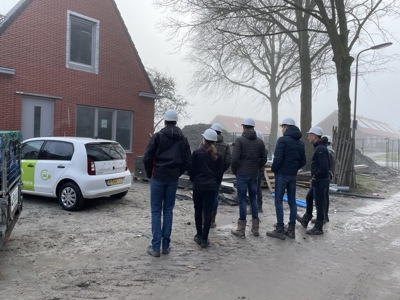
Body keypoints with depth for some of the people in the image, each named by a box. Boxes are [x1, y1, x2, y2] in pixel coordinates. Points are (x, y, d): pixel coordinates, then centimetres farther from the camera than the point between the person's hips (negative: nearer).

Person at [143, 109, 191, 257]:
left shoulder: (158, 136, -5)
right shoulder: (183, 139, 6)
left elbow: (147, 157, -8)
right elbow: (187, 160, 5)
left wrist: (149, 173, 6)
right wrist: (177, 173, 14)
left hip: (158, 177, -3)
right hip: (173, 179, 3)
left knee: (156, 211, 3)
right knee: (168, 211, 11)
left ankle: (155, 247, 3)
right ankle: (165, 245, 14)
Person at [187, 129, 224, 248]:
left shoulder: (197, 152, -8)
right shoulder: (218, 155, 1)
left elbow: (190, 169, -5)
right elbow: (220, 172, 4)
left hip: (198, 185, -1)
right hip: (212, 186, 2)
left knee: (198, 211, 13)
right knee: (208, 212, 4)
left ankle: (199, 235, 20)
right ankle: (204, 239, 5)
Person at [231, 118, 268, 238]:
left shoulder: (240, 140, -8)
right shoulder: (260, 141, 7)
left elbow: (234, 158, -14)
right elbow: (264, 159, 8)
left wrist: (234, 171, 1)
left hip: (242, 174, -4)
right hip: (254, 175, 4)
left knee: (242, 200, 0)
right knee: (253, 199, 13)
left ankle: (241, 230, 6)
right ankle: (255, 228, 19)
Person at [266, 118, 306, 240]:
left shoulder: (283, 140, -11)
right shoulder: (300, 143, 11)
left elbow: (278, 158, -18)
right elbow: (303, 161, 13)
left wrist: (273, 169, -3)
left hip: (282, 174, -7)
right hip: (293, 175, 7)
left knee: (279, 201, -2)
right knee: (292, 201, 10)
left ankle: (280, 230, -1)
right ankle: (291, 229, 15)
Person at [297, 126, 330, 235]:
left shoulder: (320, 149, -20)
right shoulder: (318, 148, 12)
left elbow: (324, 167, -30)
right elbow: (327, 165, 19)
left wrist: (315, 176, -16)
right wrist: (315, 176, 11)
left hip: (320, 181, -11)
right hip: (317, 181, 11)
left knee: (319, 204, 1)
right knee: (309, 199, 23)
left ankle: (318, 228, 13)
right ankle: (305, 220, 39)